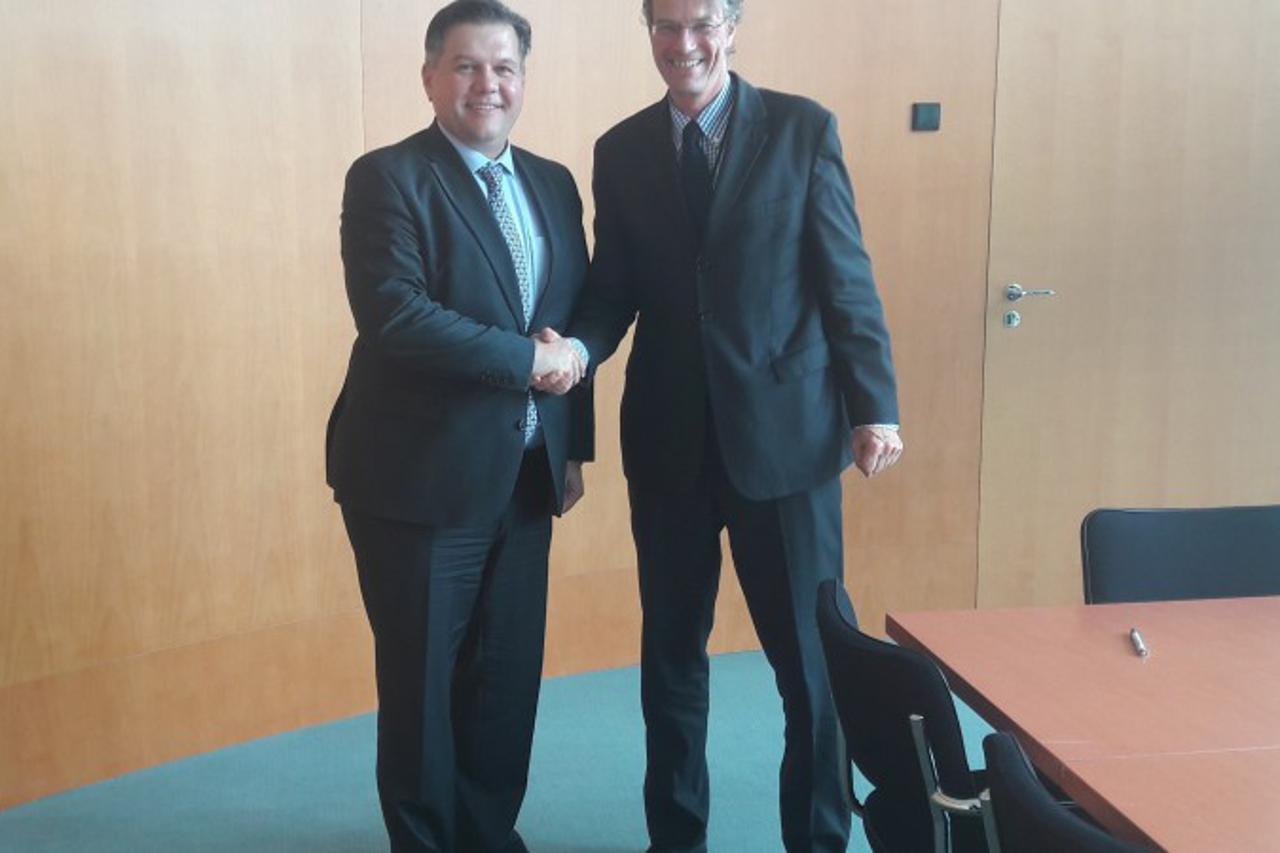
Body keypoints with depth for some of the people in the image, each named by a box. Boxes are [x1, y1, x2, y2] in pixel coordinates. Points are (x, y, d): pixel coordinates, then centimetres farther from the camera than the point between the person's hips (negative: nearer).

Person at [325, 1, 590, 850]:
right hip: (422, 476, -6)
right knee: (423, 680, 7)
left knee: (509, 675, 14)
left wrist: (574, 444, 11)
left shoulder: (553, 184, 12)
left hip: (524, 474, 6)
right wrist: (526, 360, -17)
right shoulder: (387, 177, -9)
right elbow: (393, 317, -22)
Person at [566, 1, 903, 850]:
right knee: (671, 649, 13)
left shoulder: (802, 128, -1)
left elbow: (846, 279, -3)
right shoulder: (621, 150, 7)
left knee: (812, 653, 6)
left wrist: (875, 407, -8)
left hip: (787, 431, -2)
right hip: (668, 438, 3)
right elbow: (615, 290, 7)